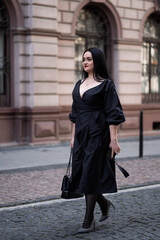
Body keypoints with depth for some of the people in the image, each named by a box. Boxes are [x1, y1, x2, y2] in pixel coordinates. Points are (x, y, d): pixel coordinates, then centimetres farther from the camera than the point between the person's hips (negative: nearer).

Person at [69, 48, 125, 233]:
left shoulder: (106, 84, -6)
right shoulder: (79, 84, 14)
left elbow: (113, 114, -9)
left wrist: (113, 139, -14)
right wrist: (73, 136, 15)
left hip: (97, 133, -7)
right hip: (81, 133, 7)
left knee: (90, 174, -6)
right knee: (80, 173, 7)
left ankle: (89, 221, 3)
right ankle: (104, 204, 30)